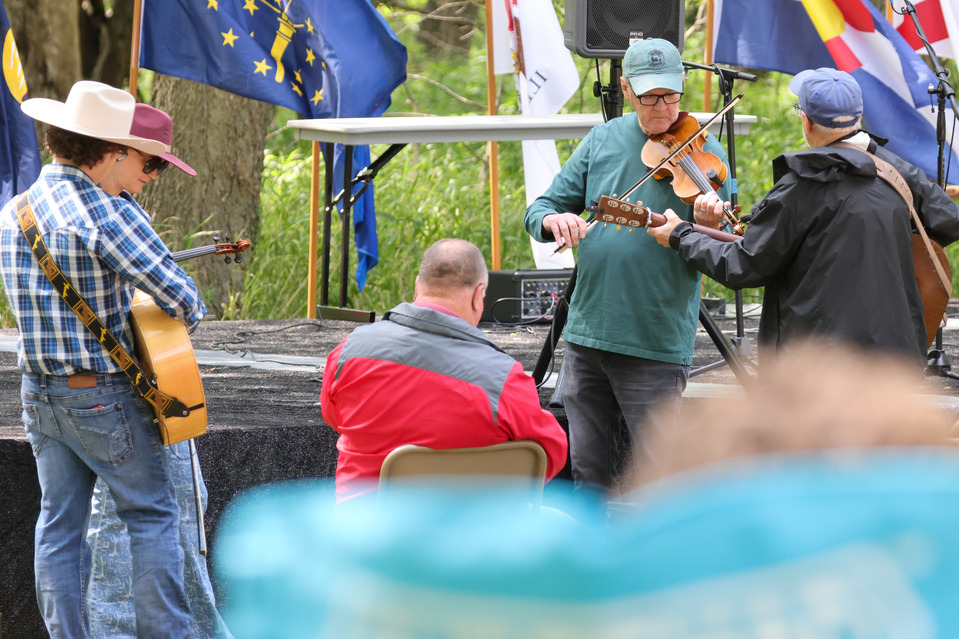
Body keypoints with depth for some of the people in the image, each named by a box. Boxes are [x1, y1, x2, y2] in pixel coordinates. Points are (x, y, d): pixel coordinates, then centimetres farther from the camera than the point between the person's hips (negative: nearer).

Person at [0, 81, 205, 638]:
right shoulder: (108, 214, -19)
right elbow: (178, 294, -21)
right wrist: (189, 315, 2)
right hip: (103, 395, -7)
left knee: (59, 524, 11)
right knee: (153, 514, 5)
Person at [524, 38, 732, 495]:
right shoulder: (603, 141, 7)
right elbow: (539, 209, 9)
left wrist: (705, 230, -32)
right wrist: (554, 219, -15)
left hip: (656, 344, -5)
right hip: (587, 336, 5)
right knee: (588, 471, 13)